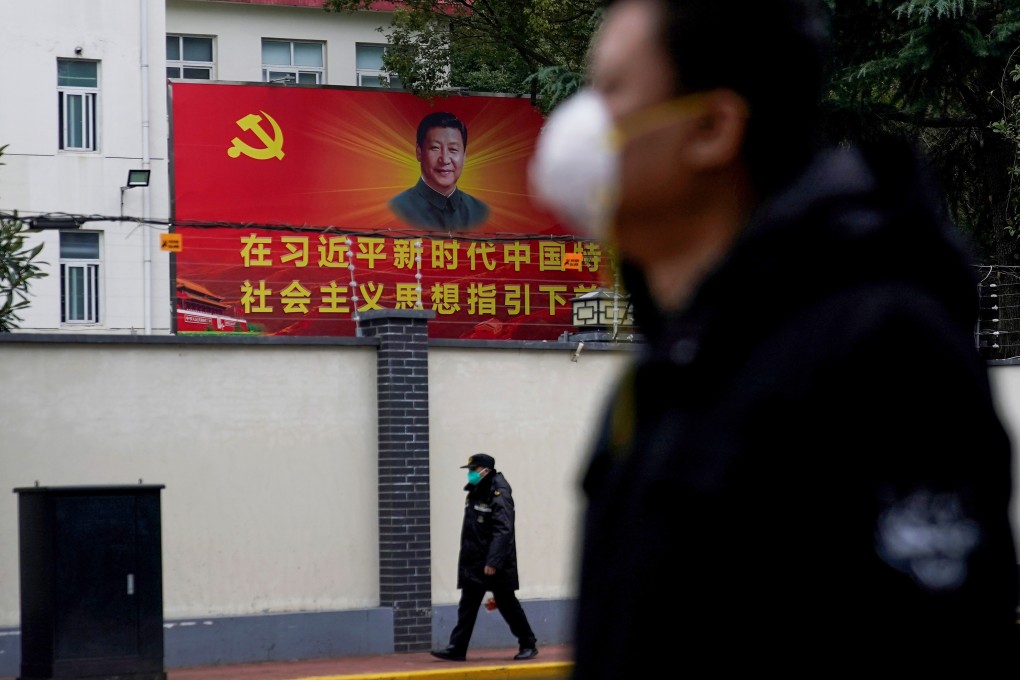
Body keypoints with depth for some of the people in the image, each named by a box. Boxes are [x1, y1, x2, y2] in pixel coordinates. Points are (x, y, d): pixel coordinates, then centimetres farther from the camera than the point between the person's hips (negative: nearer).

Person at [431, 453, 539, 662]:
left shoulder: (499, 495, -16)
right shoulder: (475, 493, 13)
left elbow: (503, 532, -23)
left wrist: (493, 562, -28)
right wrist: (467, 559, 17)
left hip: (495, 566, -8)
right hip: (473, 564, 8)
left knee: (507, 604, 1)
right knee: (467, 606, 5)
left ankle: (528, 645, 13)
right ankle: (456, 649, 5)